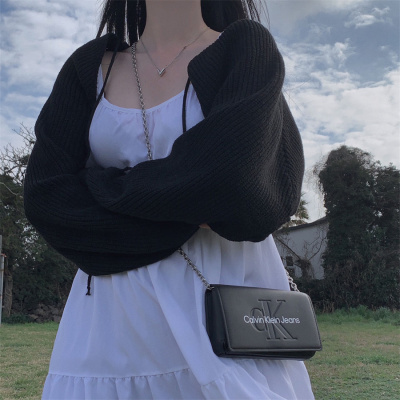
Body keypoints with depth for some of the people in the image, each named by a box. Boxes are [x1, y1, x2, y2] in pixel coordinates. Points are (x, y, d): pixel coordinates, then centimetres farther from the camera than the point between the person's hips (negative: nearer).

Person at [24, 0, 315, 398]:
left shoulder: (247, 45, -1)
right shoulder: (89, 66, 8)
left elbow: (229, 177, -17)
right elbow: (45, 196, -3)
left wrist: (102, 184, -5)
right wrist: (186, 215, -11)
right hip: (116, 306, 3)